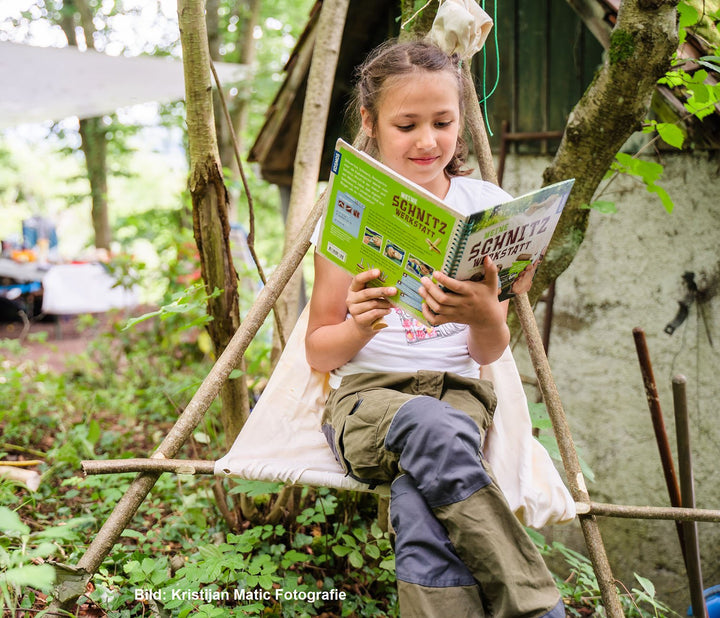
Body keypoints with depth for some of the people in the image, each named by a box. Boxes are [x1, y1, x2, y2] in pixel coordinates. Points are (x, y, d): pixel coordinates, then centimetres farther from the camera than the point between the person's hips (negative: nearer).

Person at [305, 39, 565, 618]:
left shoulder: (487, 206, 5)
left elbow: (489, 353, 5)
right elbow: (319, 353, 5)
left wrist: (485, 316, -19)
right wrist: (360, 326, -18)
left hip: (458, 390, 1)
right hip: (365, 395, 0)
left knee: (421, 500, -35)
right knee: (434, 427, -37)